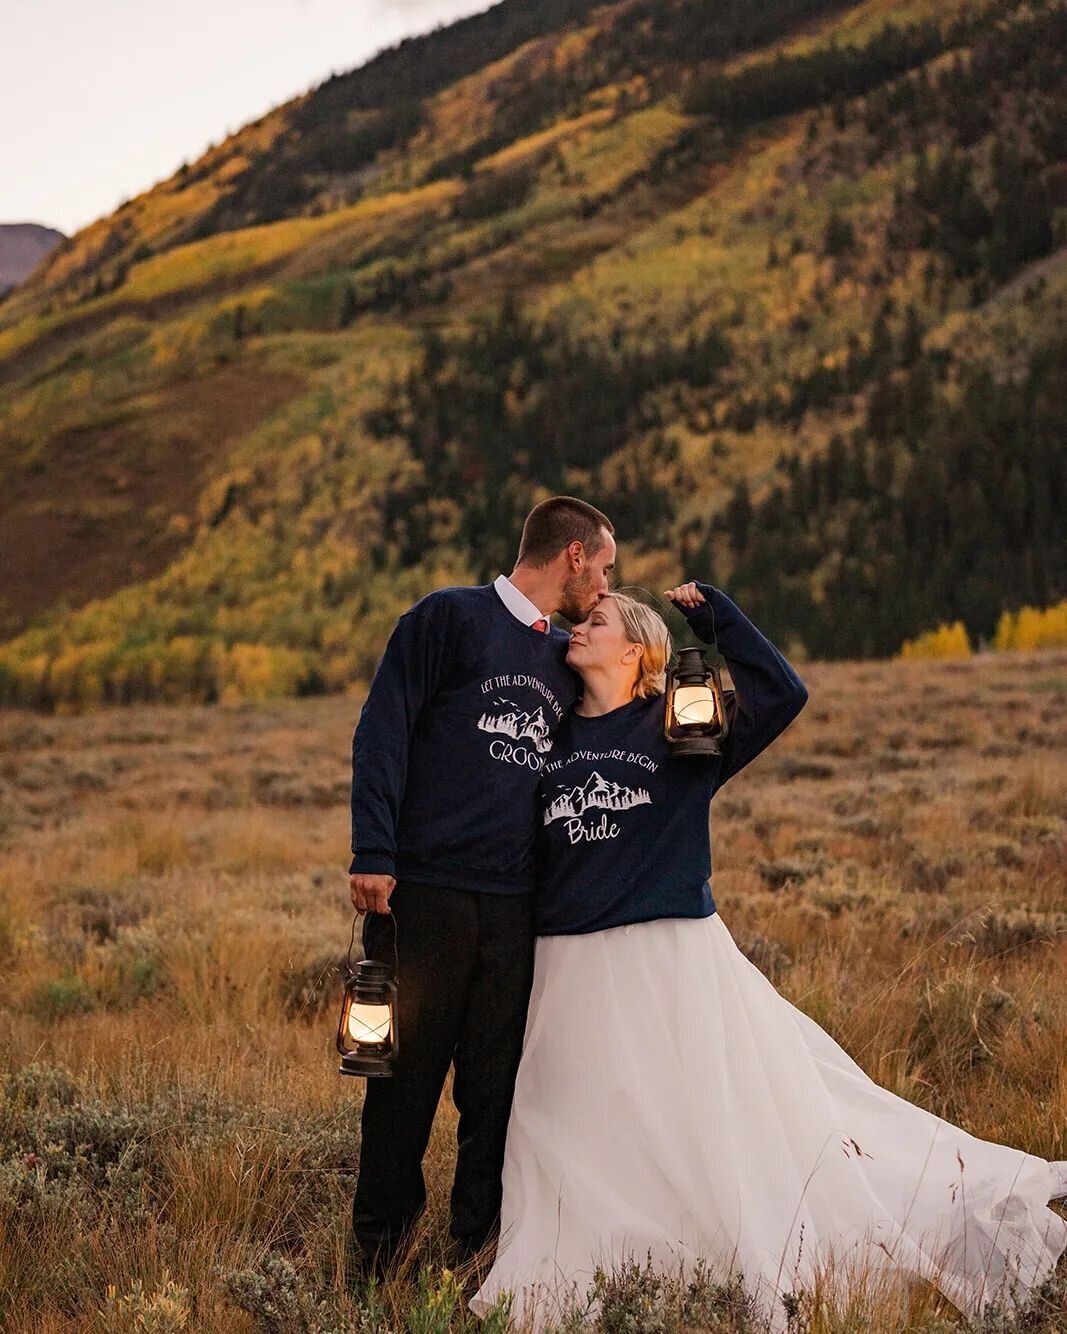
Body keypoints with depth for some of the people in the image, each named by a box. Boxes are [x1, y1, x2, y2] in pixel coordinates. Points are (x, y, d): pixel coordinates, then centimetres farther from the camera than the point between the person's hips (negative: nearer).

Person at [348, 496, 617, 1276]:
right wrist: (373, 853, -13)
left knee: (496, 1086, 5)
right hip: (425, 893, -5)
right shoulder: (450, 618, 1)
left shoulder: (567, 661, 19)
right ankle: (379, 1253, 14)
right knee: (407, 1074, 2)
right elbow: (383, 732, -6)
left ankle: (474, 1255, 15)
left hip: (517, 909, 5)